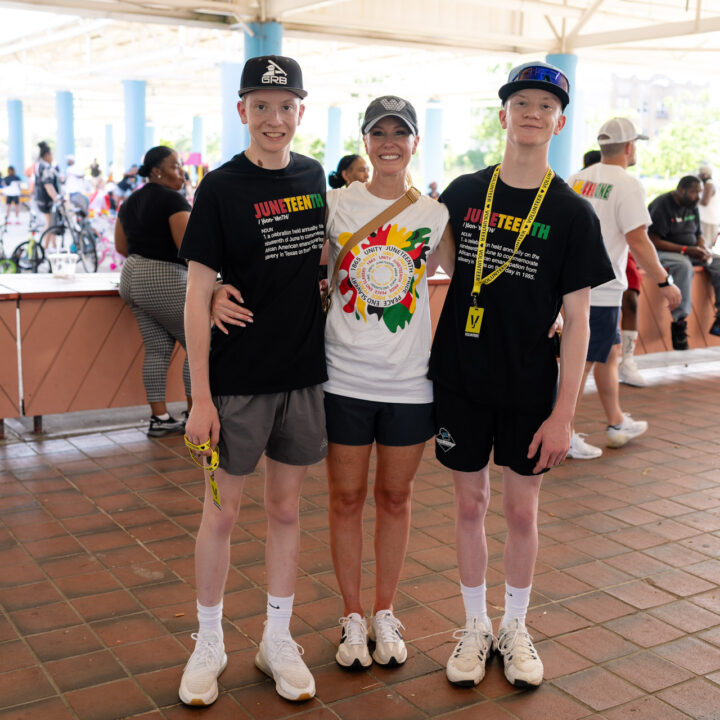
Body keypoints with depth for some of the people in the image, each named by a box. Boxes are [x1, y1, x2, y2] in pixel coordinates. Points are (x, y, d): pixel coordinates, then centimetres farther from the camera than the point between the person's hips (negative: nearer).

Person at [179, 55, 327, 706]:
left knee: (286, 509, 13)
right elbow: (197, 294, -10)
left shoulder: (314, 178, 6)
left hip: (304, 372, 4)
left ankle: (278, 641, 28)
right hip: (237, 380, -4)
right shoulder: (220, 188, -7)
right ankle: (209, 644, 25)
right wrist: (201, 397, -14)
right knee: (222, 511, 6)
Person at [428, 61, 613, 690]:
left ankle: (515, 626, 29)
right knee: (470, 503, 9)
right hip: (460, 378, 1)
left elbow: (577, 320, -6)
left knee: (522, 508, 9)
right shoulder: (463, 194, 2)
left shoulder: (571, 214, -4)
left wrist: (563, 413, -11)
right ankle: (475, 626, 27)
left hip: (529, 385, -1)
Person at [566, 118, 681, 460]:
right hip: (602, 289, -8)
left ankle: (617, 424, 31)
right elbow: (637, 241, -18)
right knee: (586, 359, -1)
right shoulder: (626, 184, -12)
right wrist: (664, 282, -10)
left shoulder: (578, 179, 10)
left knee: (610, 351, 20)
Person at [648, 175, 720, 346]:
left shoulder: (692, 207, 11)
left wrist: (704, 250, -7)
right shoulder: (662, 205, -14)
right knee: (684, 266, -38)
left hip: (690, 252, 8)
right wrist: (686, 249, -25)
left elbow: (698, 235, 17)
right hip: (663, 252, -8)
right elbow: (654, 241, -20)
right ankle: (679, 322, -36)